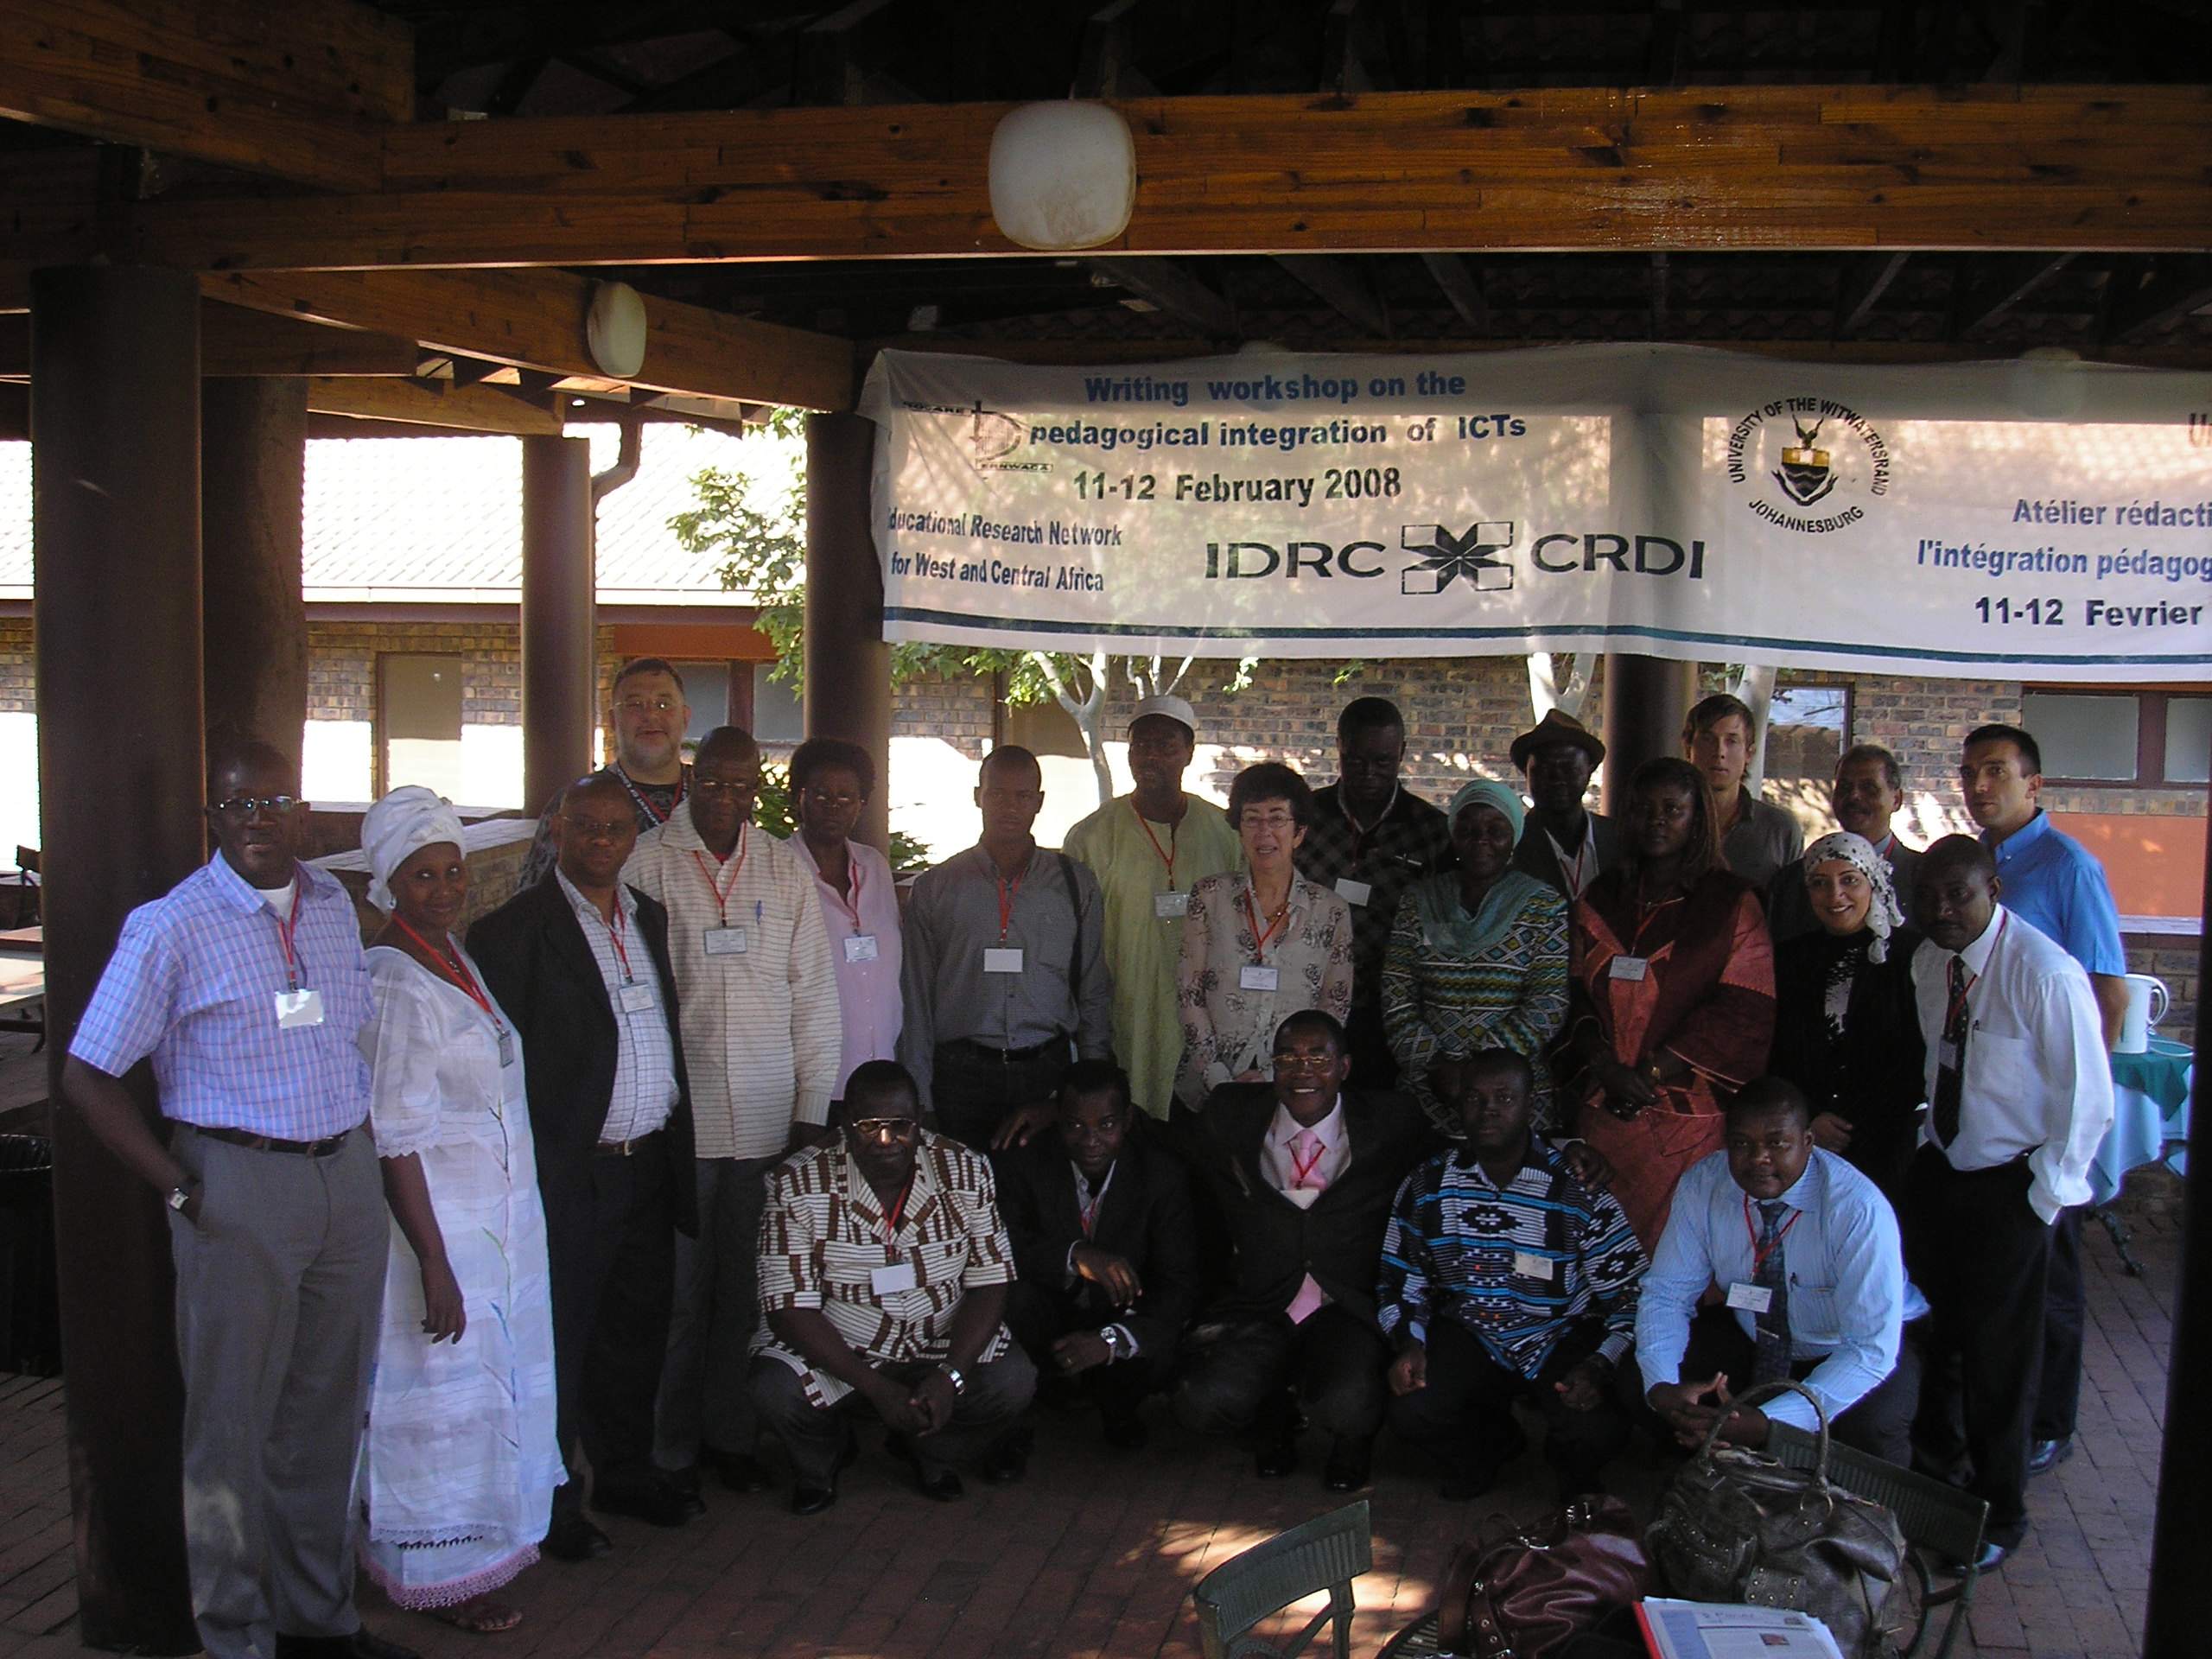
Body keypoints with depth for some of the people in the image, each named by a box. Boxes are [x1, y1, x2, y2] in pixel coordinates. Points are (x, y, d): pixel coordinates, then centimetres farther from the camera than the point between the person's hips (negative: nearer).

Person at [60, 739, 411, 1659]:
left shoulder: (336, 906, 8)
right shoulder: (170, 927, -9)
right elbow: (86, 1078, -9)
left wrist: (360, 1144, 10)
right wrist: (181, 1190, -11)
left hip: (349, 1177, 5)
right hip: (239, 1188, -5)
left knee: (328, 1411, 15)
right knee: (232, 1421, 5)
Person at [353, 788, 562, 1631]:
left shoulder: (457, 958, 8)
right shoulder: (392, 984, -19)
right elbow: (395, 1142, -21)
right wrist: (435, 1265, -22)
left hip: (499, 1213, 9)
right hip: (438, 1222, -9)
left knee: (494, 1381, 18)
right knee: (444, 1395, 3)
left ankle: (485, 1538, 33)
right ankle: (442, 1574, 18)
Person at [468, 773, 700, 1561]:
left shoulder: (651, 918, 12)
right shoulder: (514, 930, -10)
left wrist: (676, 1140, 13)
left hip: (650, 1164, 7)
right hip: (569, 1172, -6)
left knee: (637, 1329, 17)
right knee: (558, 1342, 5)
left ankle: (626, 1472, 34)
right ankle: (553, 1499, 19)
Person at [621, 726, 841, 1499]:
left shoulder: (786, 869, 8)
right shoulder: (646, 862, 0)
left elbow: (814, 991, 10)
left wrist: (811, 1107, 5)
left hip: (767, 1119, 2)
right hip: (676, 1113, -2)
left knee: (747, 1289, 6)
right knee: (678, 1290, 1)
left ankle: (731, 1436, 21)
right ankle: (670, 1449, 15)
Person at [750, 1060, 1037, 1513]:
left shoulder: (965, 1172, -10)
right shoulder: (798, 1186, -16)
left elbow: (989, 1285, -8)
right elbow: (790, 1309, -18)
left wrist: (949, 1376, -24)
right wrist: (877, 1387, -27)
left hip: (943, 1342, 2)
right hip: (835, 1346, -1)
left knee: (1013, 1382, -24)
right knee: (773, 1391, -30)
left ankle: (923, 1446, 10)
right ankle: (821, 1455, 9)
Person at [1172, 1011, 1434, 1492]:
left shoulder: (1393, 1125, 1)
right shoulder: (1230, 1118, 4)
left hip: (1349, 1311, -1)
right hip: (1257, 1308, 2)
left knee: (1348, 1409, -31)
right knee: (1201, 1403, -25)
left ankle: (1350, 1437, 12)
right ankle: (1274, 1416, 15)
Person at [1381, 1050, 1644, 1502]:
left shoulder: (1579, 1190, -12)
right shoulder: (1426, 1187, -3)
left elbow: (1629, 1296, -9)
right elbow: (1401, 1279, 8)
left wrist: (1599, 1366, -25)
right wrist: (1410, 1343, -12)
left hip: (1562, 1336, -2)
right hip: (1468, 1334, 2)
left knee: (1596, 1431, -29)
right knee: (1411, 1412, -25)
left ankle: (1574, 1479, 14)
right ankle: (1493, 1444, 14)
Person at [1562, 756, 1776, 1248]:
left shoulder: (1731, 902, 2)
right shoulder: (1600, 899, 14)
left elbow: (1742, 1009, -6)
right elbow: (1576, 993, 10)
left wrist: (1654, 1071, -11)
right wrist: (1606, 1065, -8)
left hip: (1691, 1113, -3)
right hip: (1606, 1111, 3)